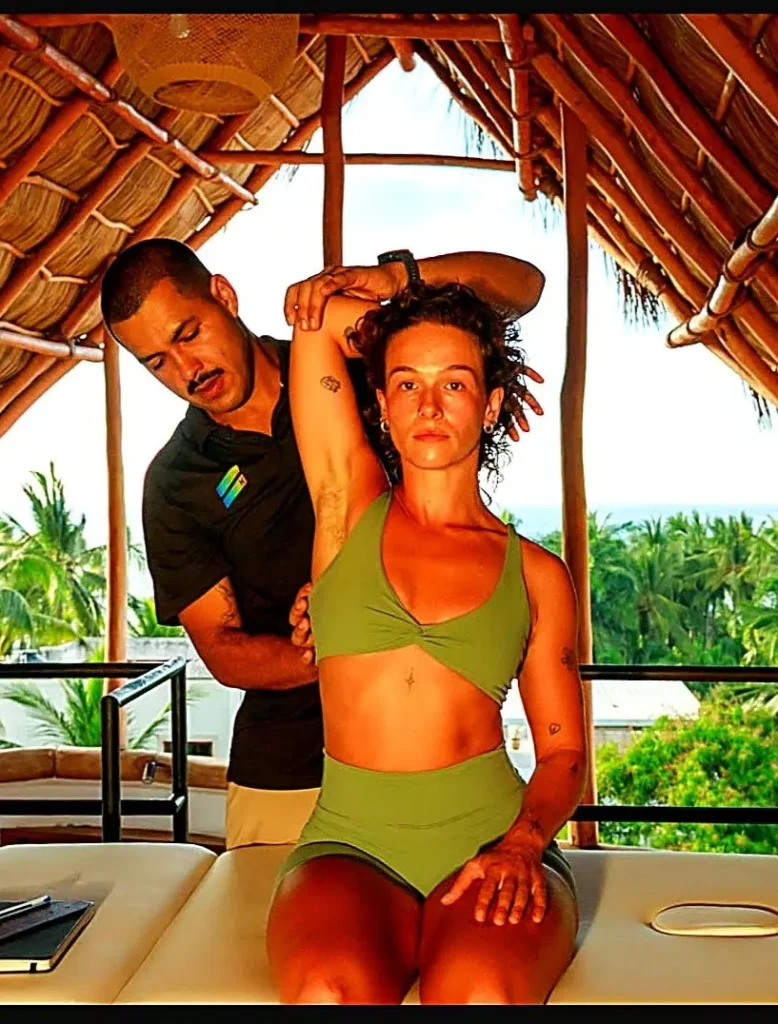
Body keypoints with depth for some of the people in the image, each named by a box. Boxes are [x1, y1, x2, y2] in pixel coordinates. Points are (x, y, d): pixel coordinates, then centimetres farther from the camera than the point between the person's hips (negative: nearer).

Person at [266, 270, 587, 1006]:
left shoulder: (536, 575, 9)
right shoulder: (350, 507, 9)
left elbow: (563, 752, 11)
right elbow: (320, 319, 8)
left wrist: (522, 844, -8)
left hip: (490, 837, 0)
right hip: (348, 841, 0)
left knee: (480, 990, -34)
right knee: (331, 987, -33)